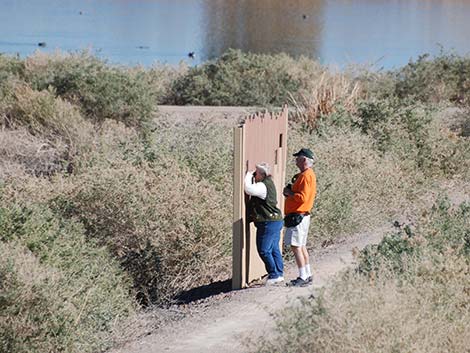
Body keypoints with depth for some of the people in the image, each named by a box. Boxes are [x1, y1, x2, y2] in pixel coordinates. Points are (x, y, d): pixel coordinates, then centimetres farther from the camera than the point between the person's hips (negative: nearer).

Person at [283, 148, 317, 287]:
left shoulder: (306, 176, -16)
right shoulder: (306, 175, 18)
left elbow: (302, 197, -24)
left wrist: (289, 193, -11)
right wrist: (290, 191, 6)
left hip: (298, 216, -11)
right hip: (300, 216, 11)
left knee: (296, 246, -11)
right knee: (301, 246, 14)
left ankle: (303, 277, -11)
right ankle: (307, 276, 19)